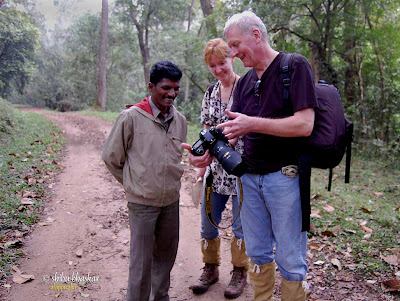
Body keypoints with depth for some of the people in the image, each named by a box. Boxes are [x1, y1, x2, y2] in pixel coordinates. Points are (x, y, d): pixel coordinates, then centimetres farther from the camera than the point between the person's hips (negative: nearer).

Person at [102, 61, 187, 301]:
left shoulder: (180, 120, 3)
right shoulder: (132, 117, -12)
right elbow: (111, 156, -2)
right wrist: (133, 183, 5)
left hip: (172, 200, 5)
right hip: (143, 202, -5)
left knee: (166, 255, 18)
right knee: (142, 262, 4)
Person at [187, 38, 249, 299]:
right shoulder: (211, 92, 10)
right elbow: (207, 131, 12)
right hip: (215, 169, 6)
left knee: (240, 225, 8)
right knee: (208, 222, 13)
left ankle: (240, 273, 28)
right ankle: (211, 269, 33)